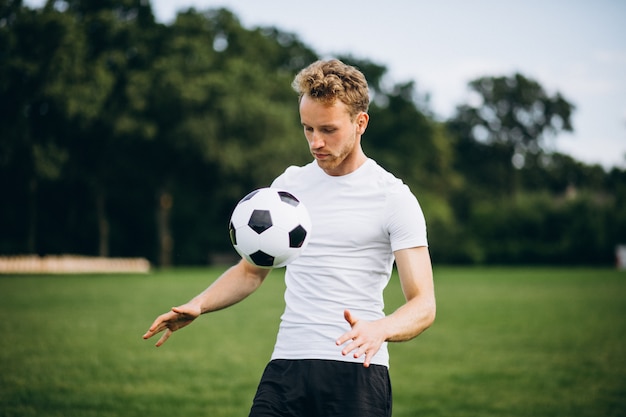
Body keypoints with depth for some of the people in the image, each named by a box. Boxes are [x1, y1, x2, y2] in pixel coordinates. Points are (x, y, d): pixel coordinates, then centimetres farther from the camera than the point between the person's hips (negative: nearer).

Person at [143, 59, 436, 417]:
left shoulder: (393, 197, -3)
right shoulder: (288, 185, 12)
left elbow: (424, 306, -7)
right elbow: (252, 270, 23)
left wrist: (379, 330, -27)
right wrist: (198, 305, 6)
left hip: (358, 372, -3)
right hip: (286, 366, 4)